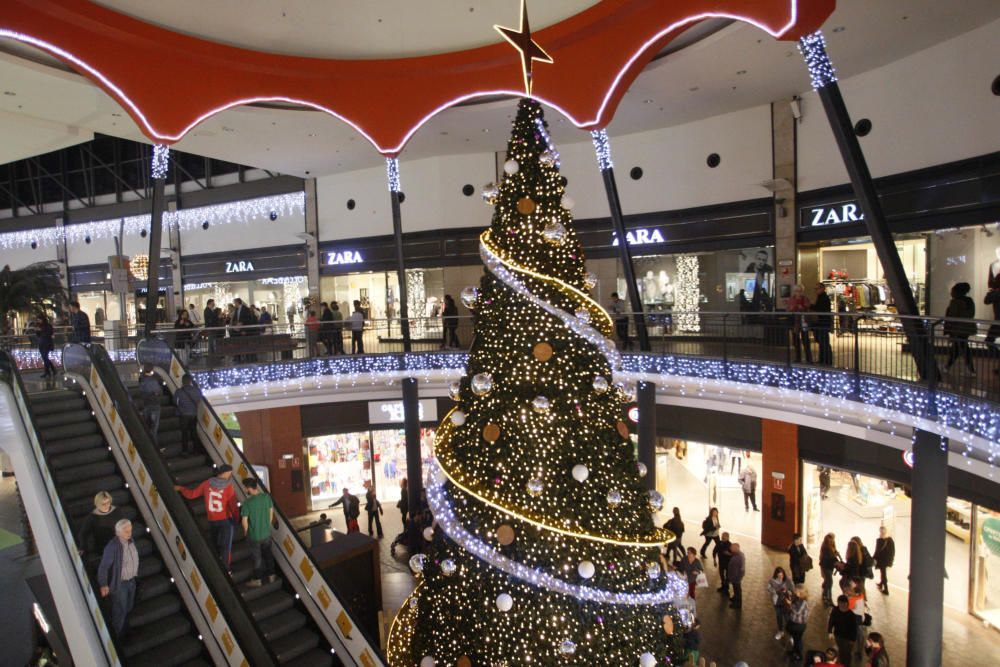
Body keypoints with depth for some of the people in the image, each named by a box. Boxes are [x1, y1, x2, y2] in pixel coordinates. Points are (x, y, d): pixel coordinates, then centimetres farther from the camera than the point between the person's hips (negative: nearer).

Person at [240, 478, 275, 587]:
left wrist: (246, 532, 2)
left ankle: (257, 580, 29)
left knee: (257, 558, 14)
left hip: (254, 536, -4)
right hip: (266, 533, 4)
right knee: (268, 554, 21)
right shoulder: (266, 497, -11)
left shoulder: (247, 503, -24)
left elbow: (244, 521, -18)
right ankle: (271, 575, 35)